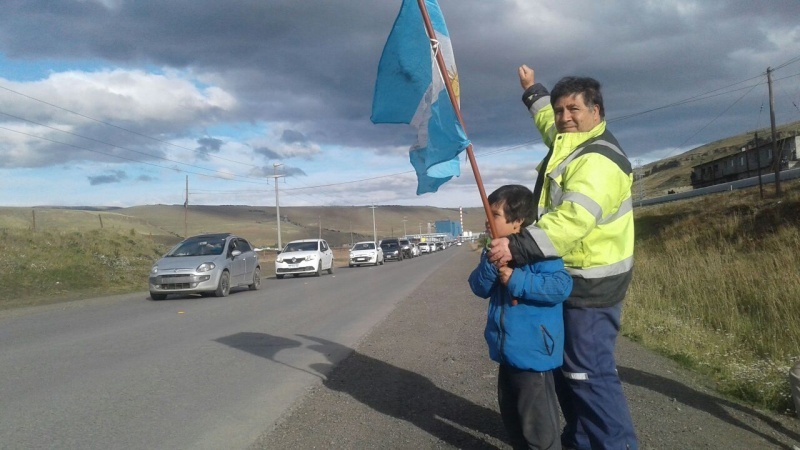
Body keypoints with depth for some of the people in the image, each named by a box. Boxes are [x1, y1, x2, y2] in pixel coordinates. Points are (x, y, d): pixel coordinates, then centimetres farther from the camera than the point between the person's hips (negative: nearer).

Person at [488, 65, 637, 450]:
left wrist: (518, 246, -43)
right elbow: (549, 122, 39)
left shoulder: (598, 160, -21)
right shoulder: (570, 142, 13)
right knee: (567, 368, 18)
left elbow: (572, 220, -35)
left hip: (591, 285, -11)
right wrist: (533, 91, 50)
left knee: (589, 374, -9)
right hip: (570, 278, 11)